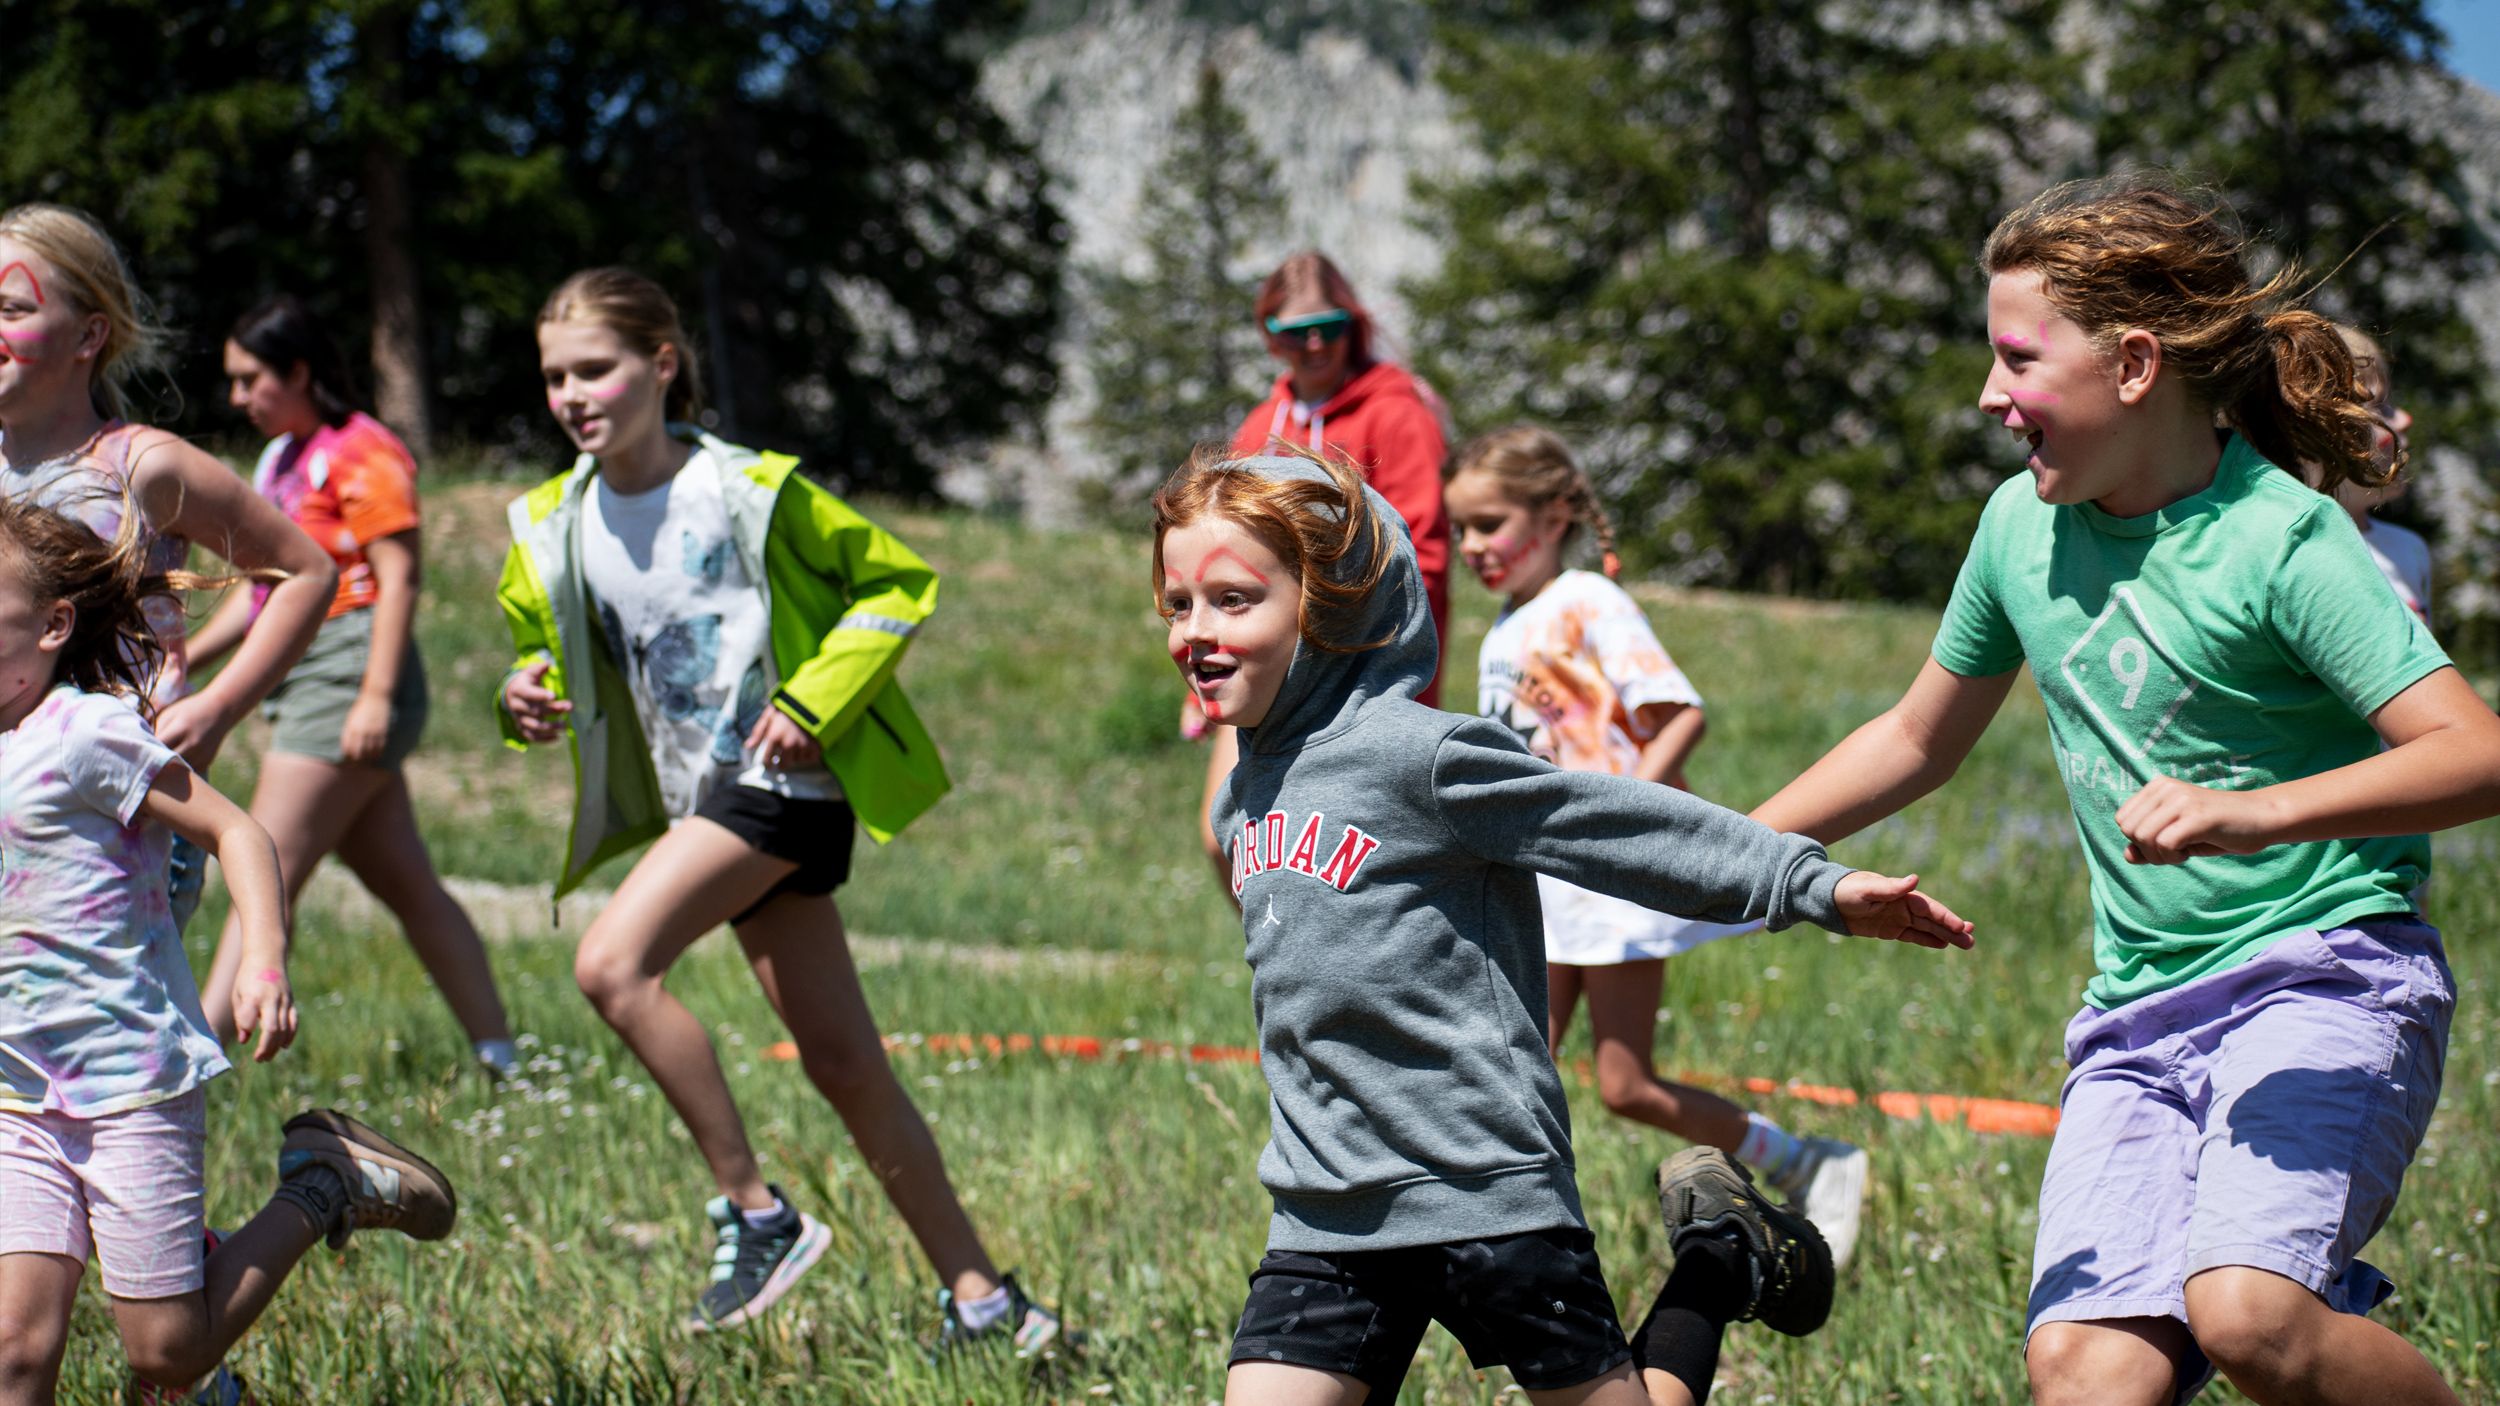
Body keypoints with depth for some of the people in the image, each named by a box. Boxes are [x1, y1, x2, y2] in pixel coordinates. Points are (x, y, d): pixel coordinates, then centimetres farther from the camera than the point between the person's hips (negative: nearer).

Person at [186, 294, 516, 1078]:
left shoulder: (361, 454, -8)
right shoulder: (280, 460, 20)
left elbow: (398, 579, -15)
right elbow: (262, 591, 25)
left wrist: (376, 695, -22)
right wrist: (180, 662, 16)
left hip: (349, 673, -10)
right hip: (303, 679, 10)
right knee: (405, 884, 10)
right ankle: (500, 1060, 13)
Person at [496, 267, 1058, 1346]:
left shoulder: (754, 491, -11)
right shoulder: (553, 527, 4)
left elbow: (899, 583, -3)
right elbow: (548, 653, 19)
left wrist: (814, 702, -14)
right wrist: (530, 696, -5)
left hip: (780, 782, -6)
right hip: (699, 801, 6)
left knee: (611, 964, -23)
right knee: (842, 1063, 7)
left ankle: (756, 1213, -13)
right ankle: (977, 1294, 16)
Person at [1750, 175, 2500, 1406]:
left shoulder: (2280, 537, -12)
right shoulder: (2023, 524, 9)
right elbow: (1917, 740, 24)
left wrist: (2259, 812, -35)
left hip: (2324, 977, -6)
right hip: (2135, 1021, 6)